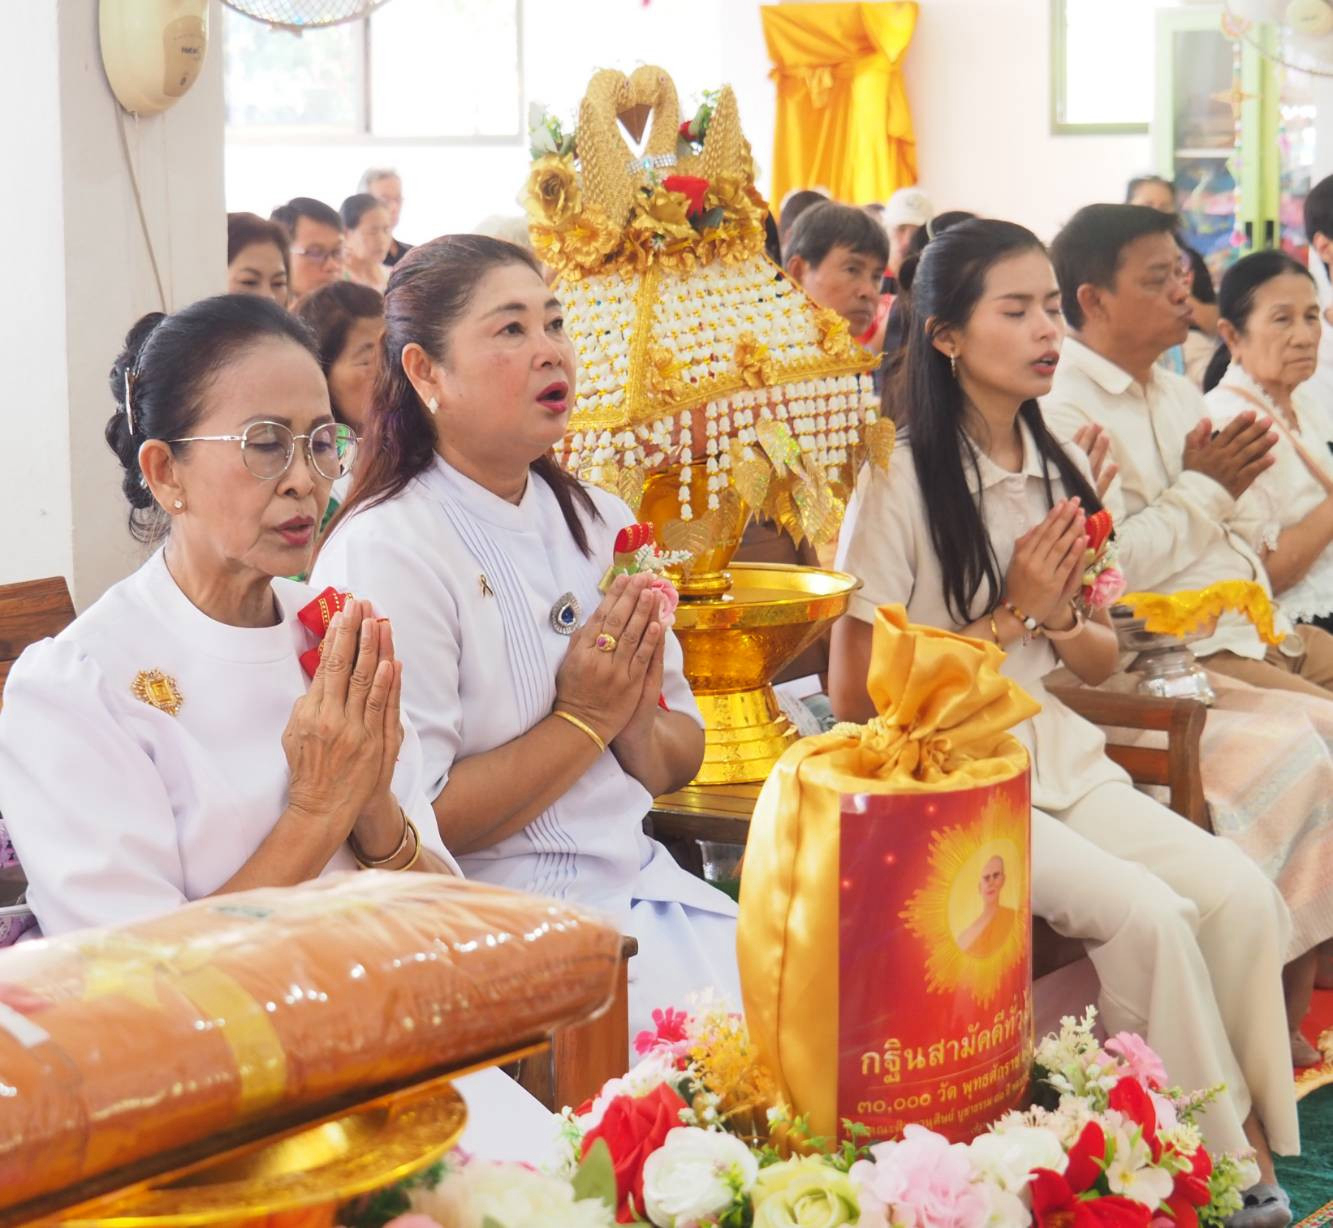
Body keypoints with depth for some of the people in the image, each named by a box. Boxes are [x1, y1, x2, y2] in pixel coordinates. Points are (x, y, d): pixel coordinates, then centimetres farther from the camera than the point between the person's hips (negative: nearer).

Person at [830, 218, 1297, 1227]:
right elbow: (855, 698, -11)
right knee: (1145, 913, -25)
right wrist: (1011, 616, -13)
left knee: (1242, 896, -16)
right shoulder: (899, 486, -11)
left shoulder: (1057, 470, 9)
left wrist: (1063, 615, -7)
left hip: (1058, 756, 6)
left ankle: (1255, 1145, -5)